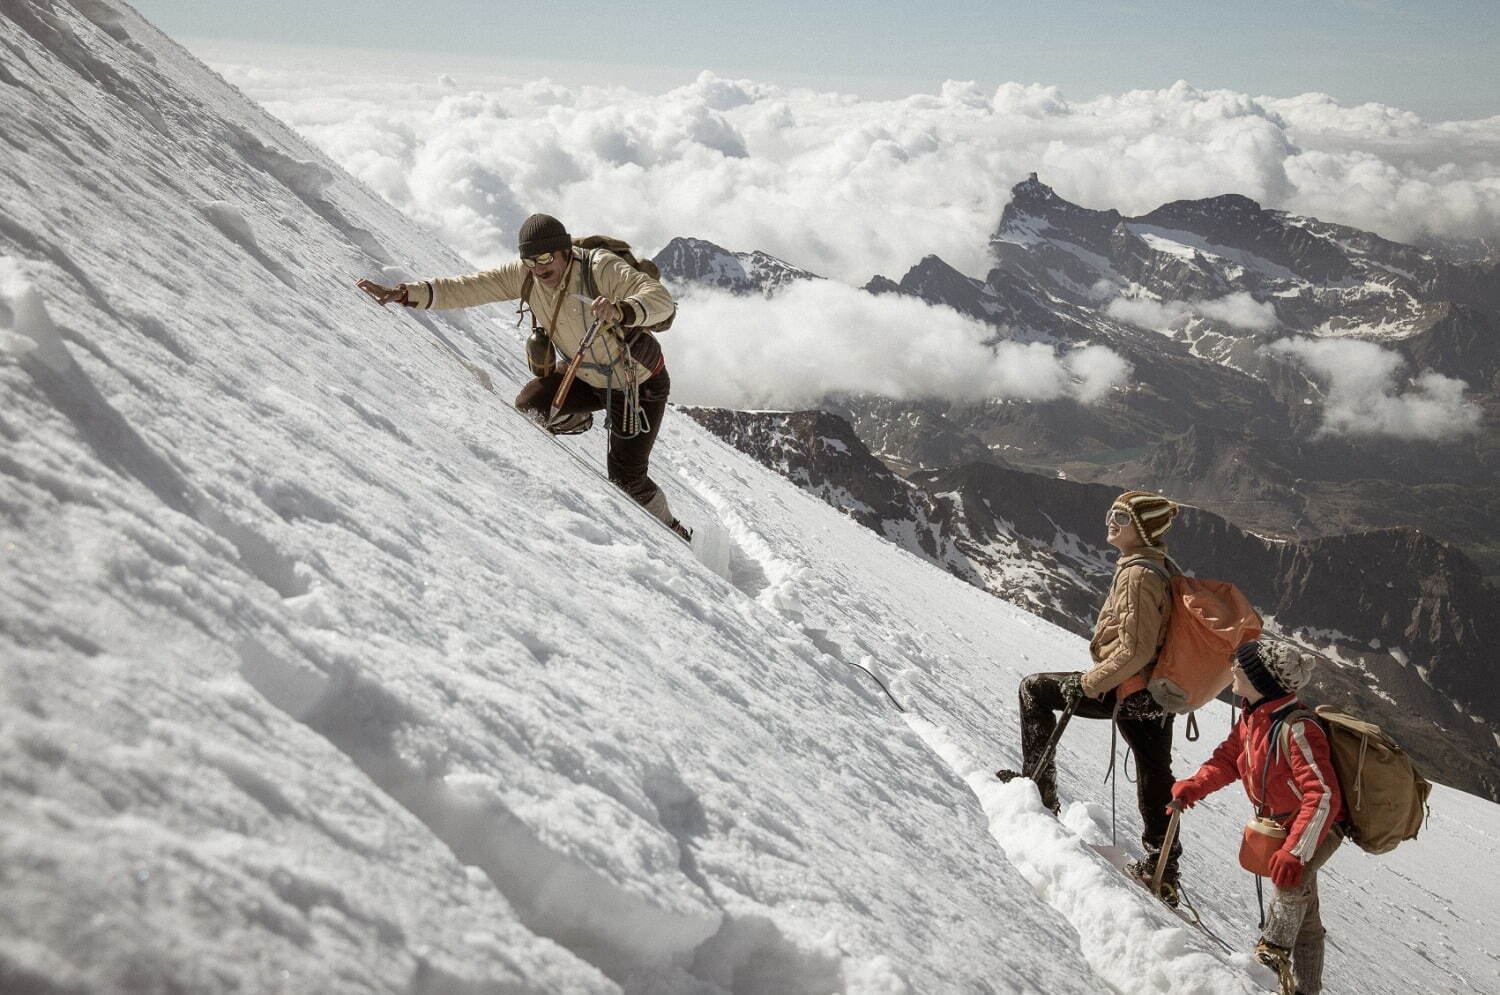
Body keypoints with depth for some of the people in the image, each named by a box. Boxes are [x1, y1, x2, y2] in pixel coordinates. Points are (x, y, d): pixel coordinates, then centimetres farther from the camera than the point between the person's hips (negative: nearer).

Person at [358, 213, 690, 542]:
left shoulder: (601, 268, -32)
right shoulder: (524, 275, -15)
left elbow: (661, 298, -42)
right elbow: (467, 288, -17)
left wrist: (620, 310, -62)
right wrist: (404, 293, -29)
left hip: (641, 383, -5)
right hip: (586, 377, 5)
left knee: (626, 475, -5)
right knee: (530, 406, -17)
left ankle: (672, 532, 21)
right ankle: (573, 422, 18)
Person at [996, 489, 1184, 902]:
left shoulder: (1136, 575, -21)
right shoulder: (1165, 569, 9)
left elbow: (1134, 650, -25)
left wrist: (1088, 684, -19)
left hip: (1128, 690, -9)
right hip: (1161, 690, 9)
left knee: (1035, 689, 4)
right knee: (1155, 777, 15)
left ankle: (1039, 785, 7)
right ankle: (1162, 874, 24)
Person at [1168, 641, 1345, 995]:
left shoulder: (1297, 729, -32)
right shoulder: (1251, 718, -5)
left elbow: (1322, 796, -36)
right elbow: (1228, 759, 8)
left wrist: (1294, 852, -40)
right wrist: (1192, 788, -9)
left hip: (1320, 826, -8)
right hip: (1281, 824, 8)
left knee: (1291, 879, -34)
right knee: (1303, 913, 17)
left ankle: (1274, 950, -18)